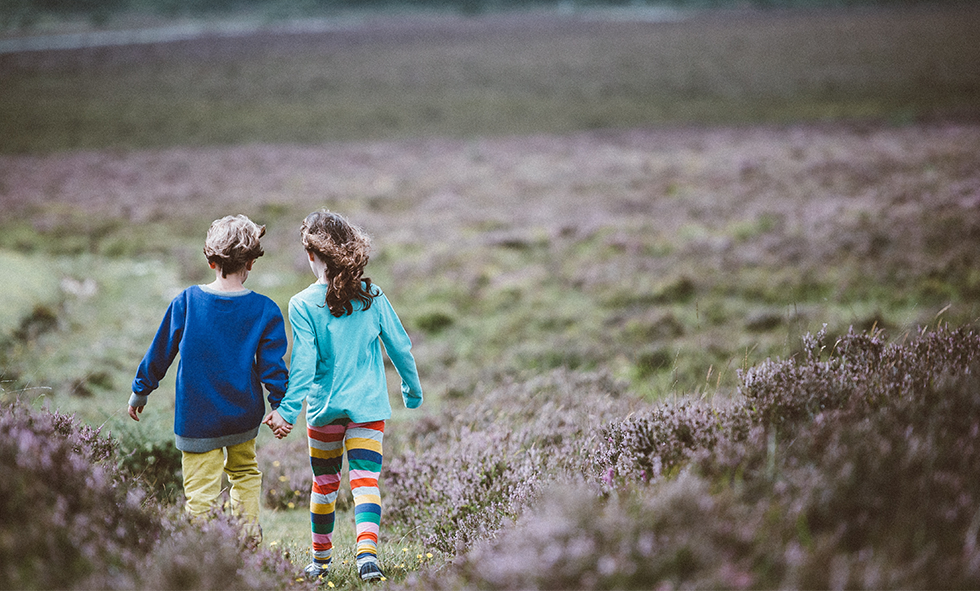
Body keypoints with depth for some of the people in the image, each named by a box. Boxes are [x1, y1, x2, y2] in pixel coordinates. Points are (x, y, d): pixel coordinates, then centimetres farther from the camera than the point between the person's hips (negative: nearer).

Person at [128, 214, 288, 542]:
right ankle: (250, 540, 17)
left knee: (201, 493, 2)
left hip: (197, 419, -2)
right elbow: (272, 366, -6)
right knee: (244, 471, 26)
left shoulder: (186, 302, -8)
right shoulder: (264, 311, -8)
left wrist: (140, 391, 13)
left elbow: (160, 352, 1)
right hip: (245, 416, 2)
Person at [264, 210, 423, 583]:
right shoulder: (372, 296, -1)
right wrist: (413, 390, 18)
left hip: (324, 407, -1)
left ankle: (321, 558, 27)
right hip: (368, 405, 1)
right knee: (365, 479, -4)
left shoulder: (303, 305, -9)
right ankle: (367, 550, -24)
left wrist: (288, 410, -12)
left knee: (325, 482, 14)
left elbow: (304, 363, -14)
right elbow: (400, 347, 5)